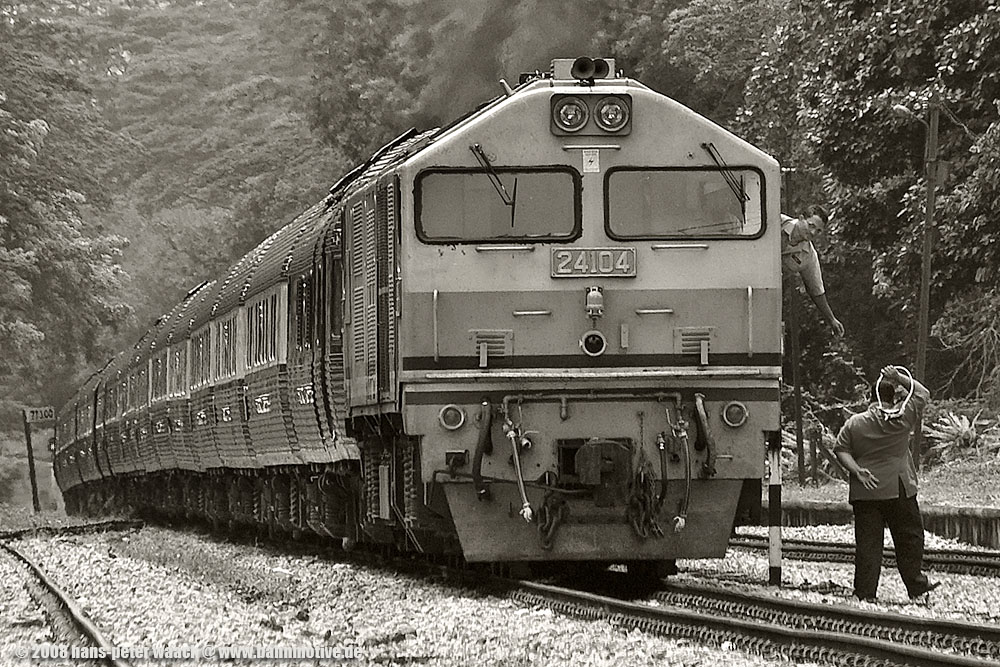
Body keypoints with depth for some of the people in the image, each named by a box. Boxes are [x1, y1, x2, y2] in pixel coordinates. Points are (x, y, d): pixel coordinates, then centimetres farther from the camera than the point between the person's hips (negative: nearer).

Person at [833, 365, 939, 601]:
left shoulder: (854, 424, 2)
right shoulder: (901, 418, -5)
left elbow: (840, 450, 0)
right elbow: (922, 393, 7)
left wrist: (856, 470, -6)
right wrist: (899, 378, 6)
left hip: (865, 492, 2)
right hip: (898, 490, -2)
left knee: (867, 540, 3)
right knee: (909, 537, 9)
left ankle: (865, 590, 2)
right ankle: (916, 584, 12)